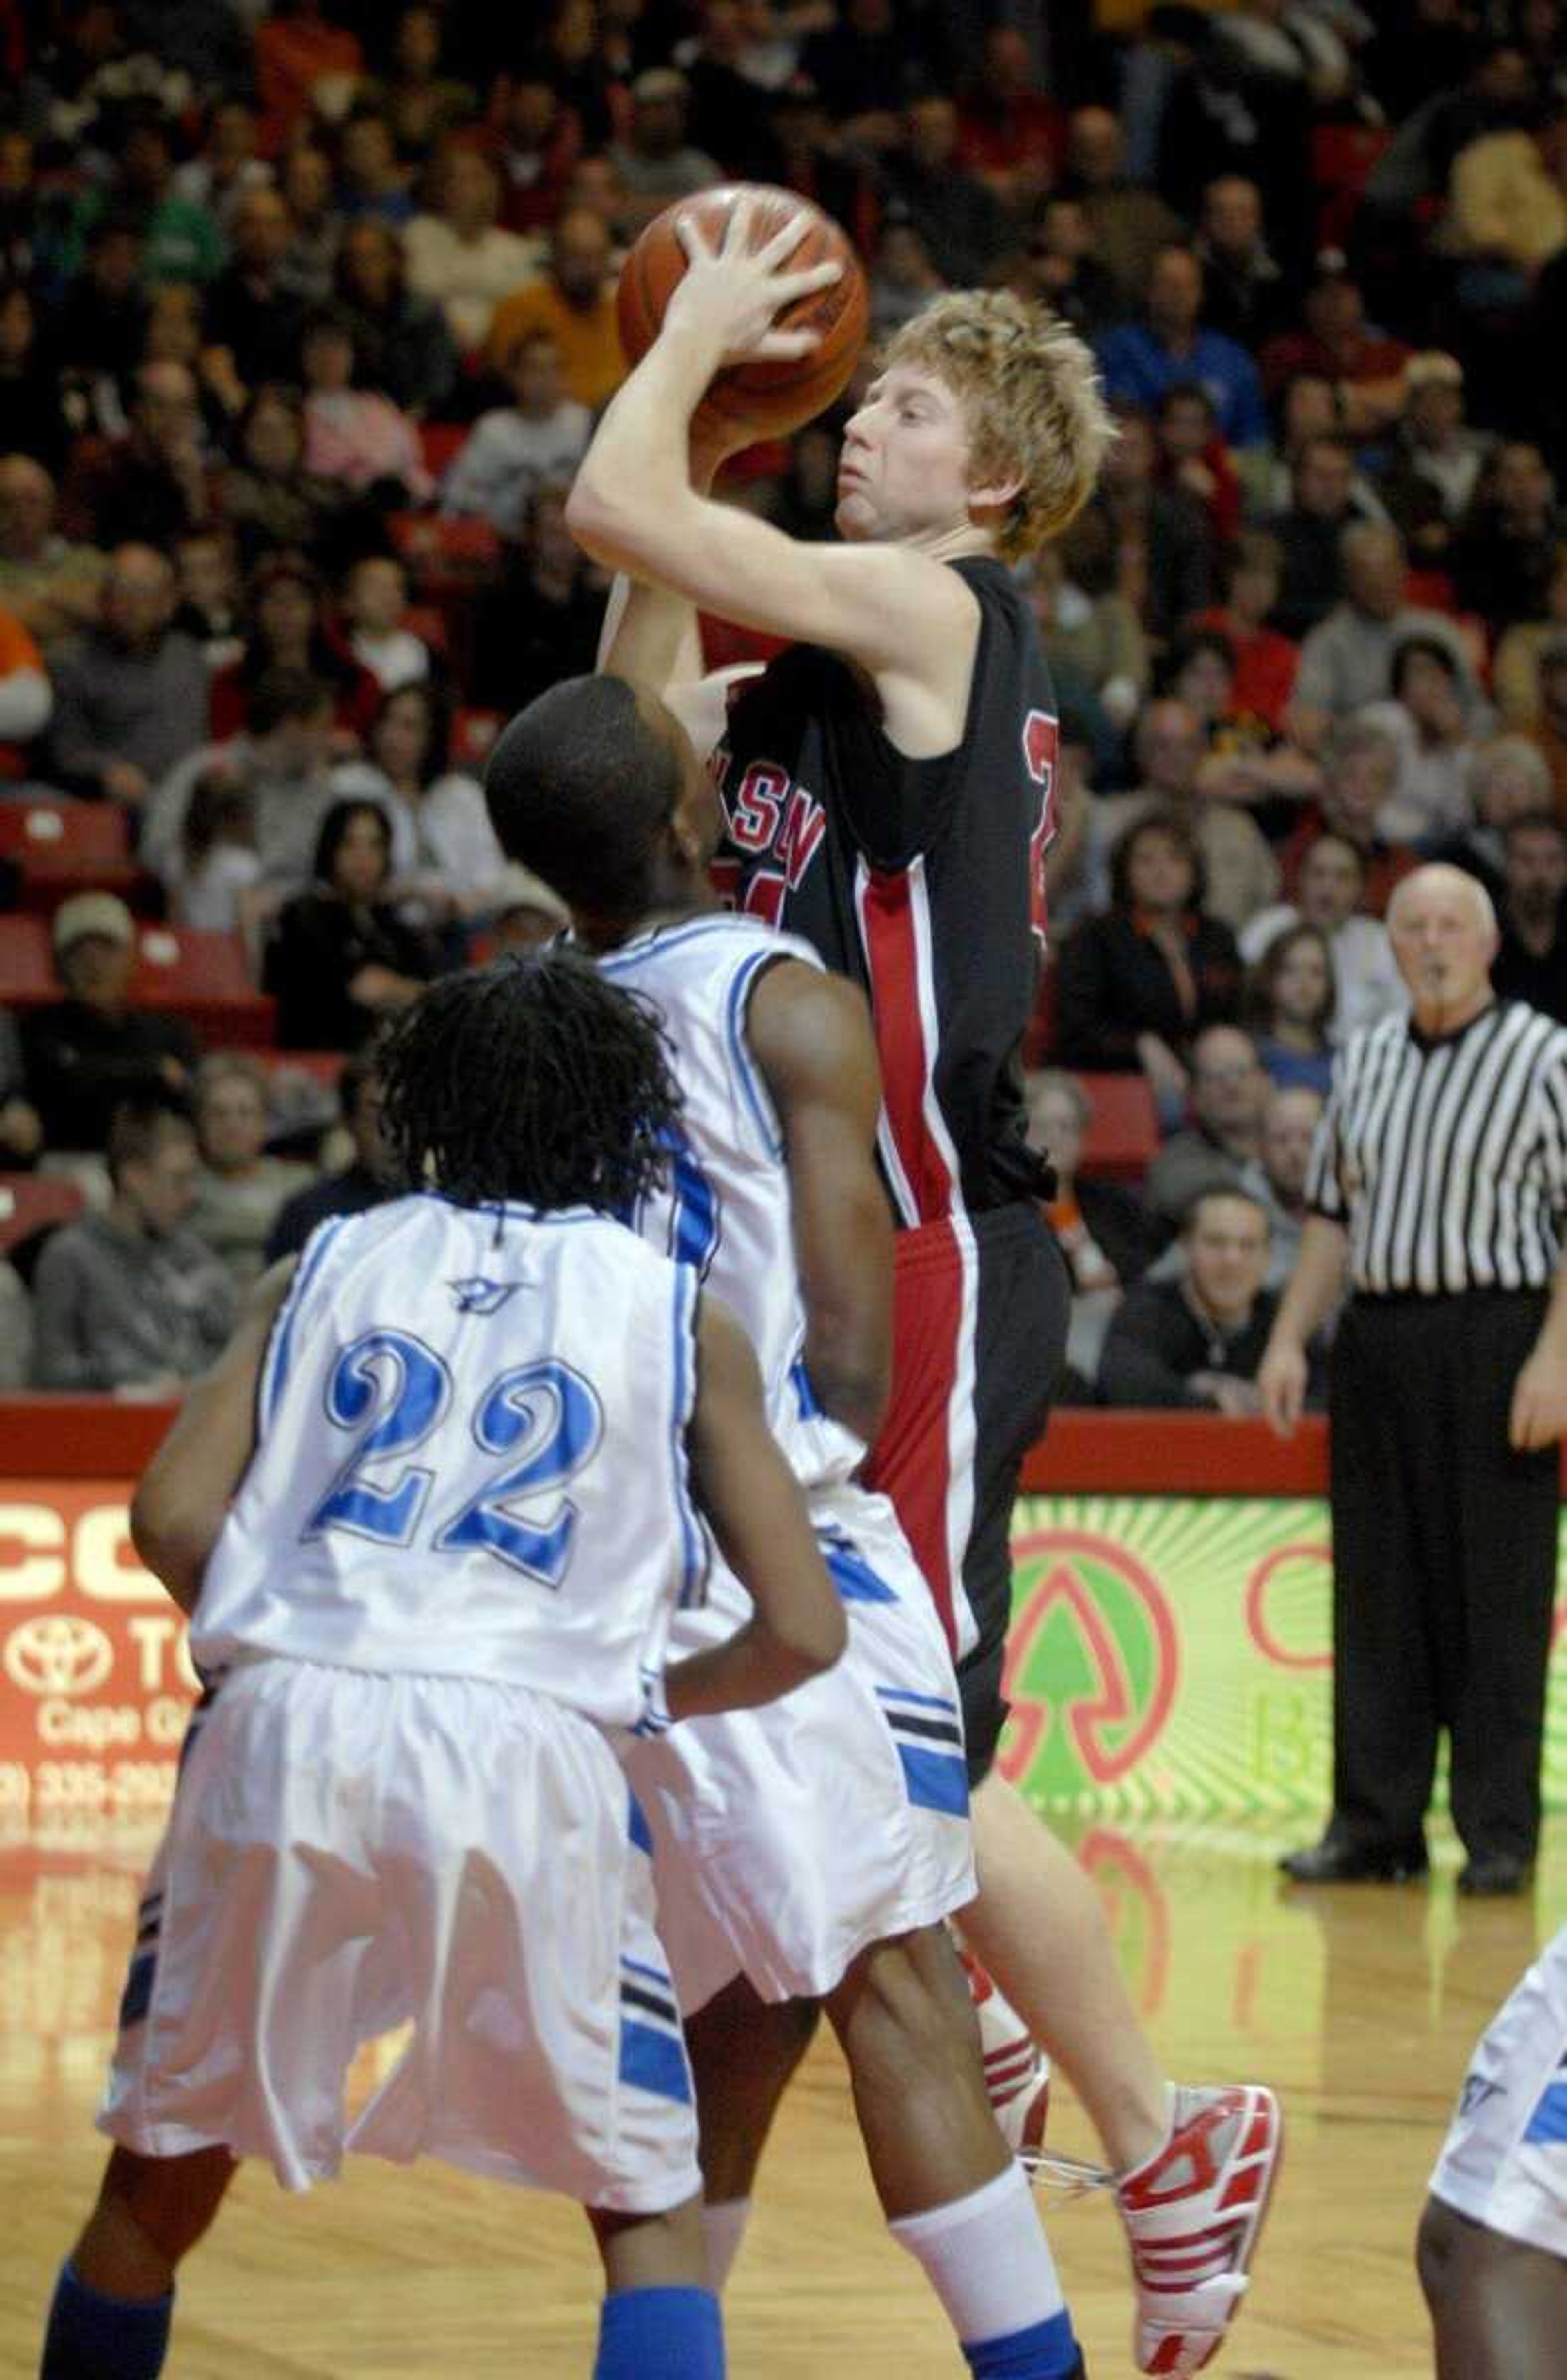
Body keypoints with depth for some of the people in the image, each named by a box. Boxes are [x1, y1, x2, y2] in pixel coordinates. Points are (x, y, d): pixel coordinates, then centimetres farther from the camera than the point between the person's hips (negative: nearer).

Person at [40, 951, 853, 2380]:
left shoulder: (324, 1267, 18)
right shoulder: (682, 1316, 15)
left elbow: (172, 1522, 6)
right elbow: (802, 1632, 10)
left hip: (283, 1729, 2)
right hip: (533, 1744, -2)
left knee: (163, 2178, 19)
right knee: (649, 2215, 11)